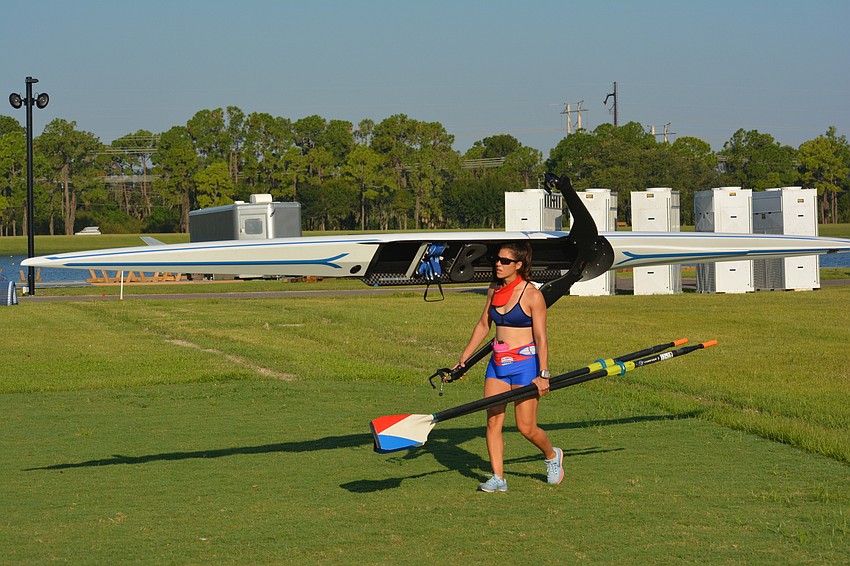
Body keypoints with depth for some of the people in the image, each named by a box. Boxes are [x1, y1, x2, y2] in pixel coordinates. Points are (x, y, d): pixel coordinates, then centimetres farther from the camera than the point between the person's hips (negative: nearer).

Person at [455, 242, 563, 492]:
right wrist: (463, 359, 17)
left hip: (525, 362, -6)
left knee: (526, 427, -2)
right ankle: (498, 478, 4)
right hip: (497, 362, 6)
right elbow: (483, 326, 17)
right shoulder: (494, 290, 7)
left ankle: (552, 455, 27)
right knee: (492, 422, -1)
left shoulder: (532, 295, -11)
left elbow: (541, 338, -12)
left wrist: (543, 375, -17)